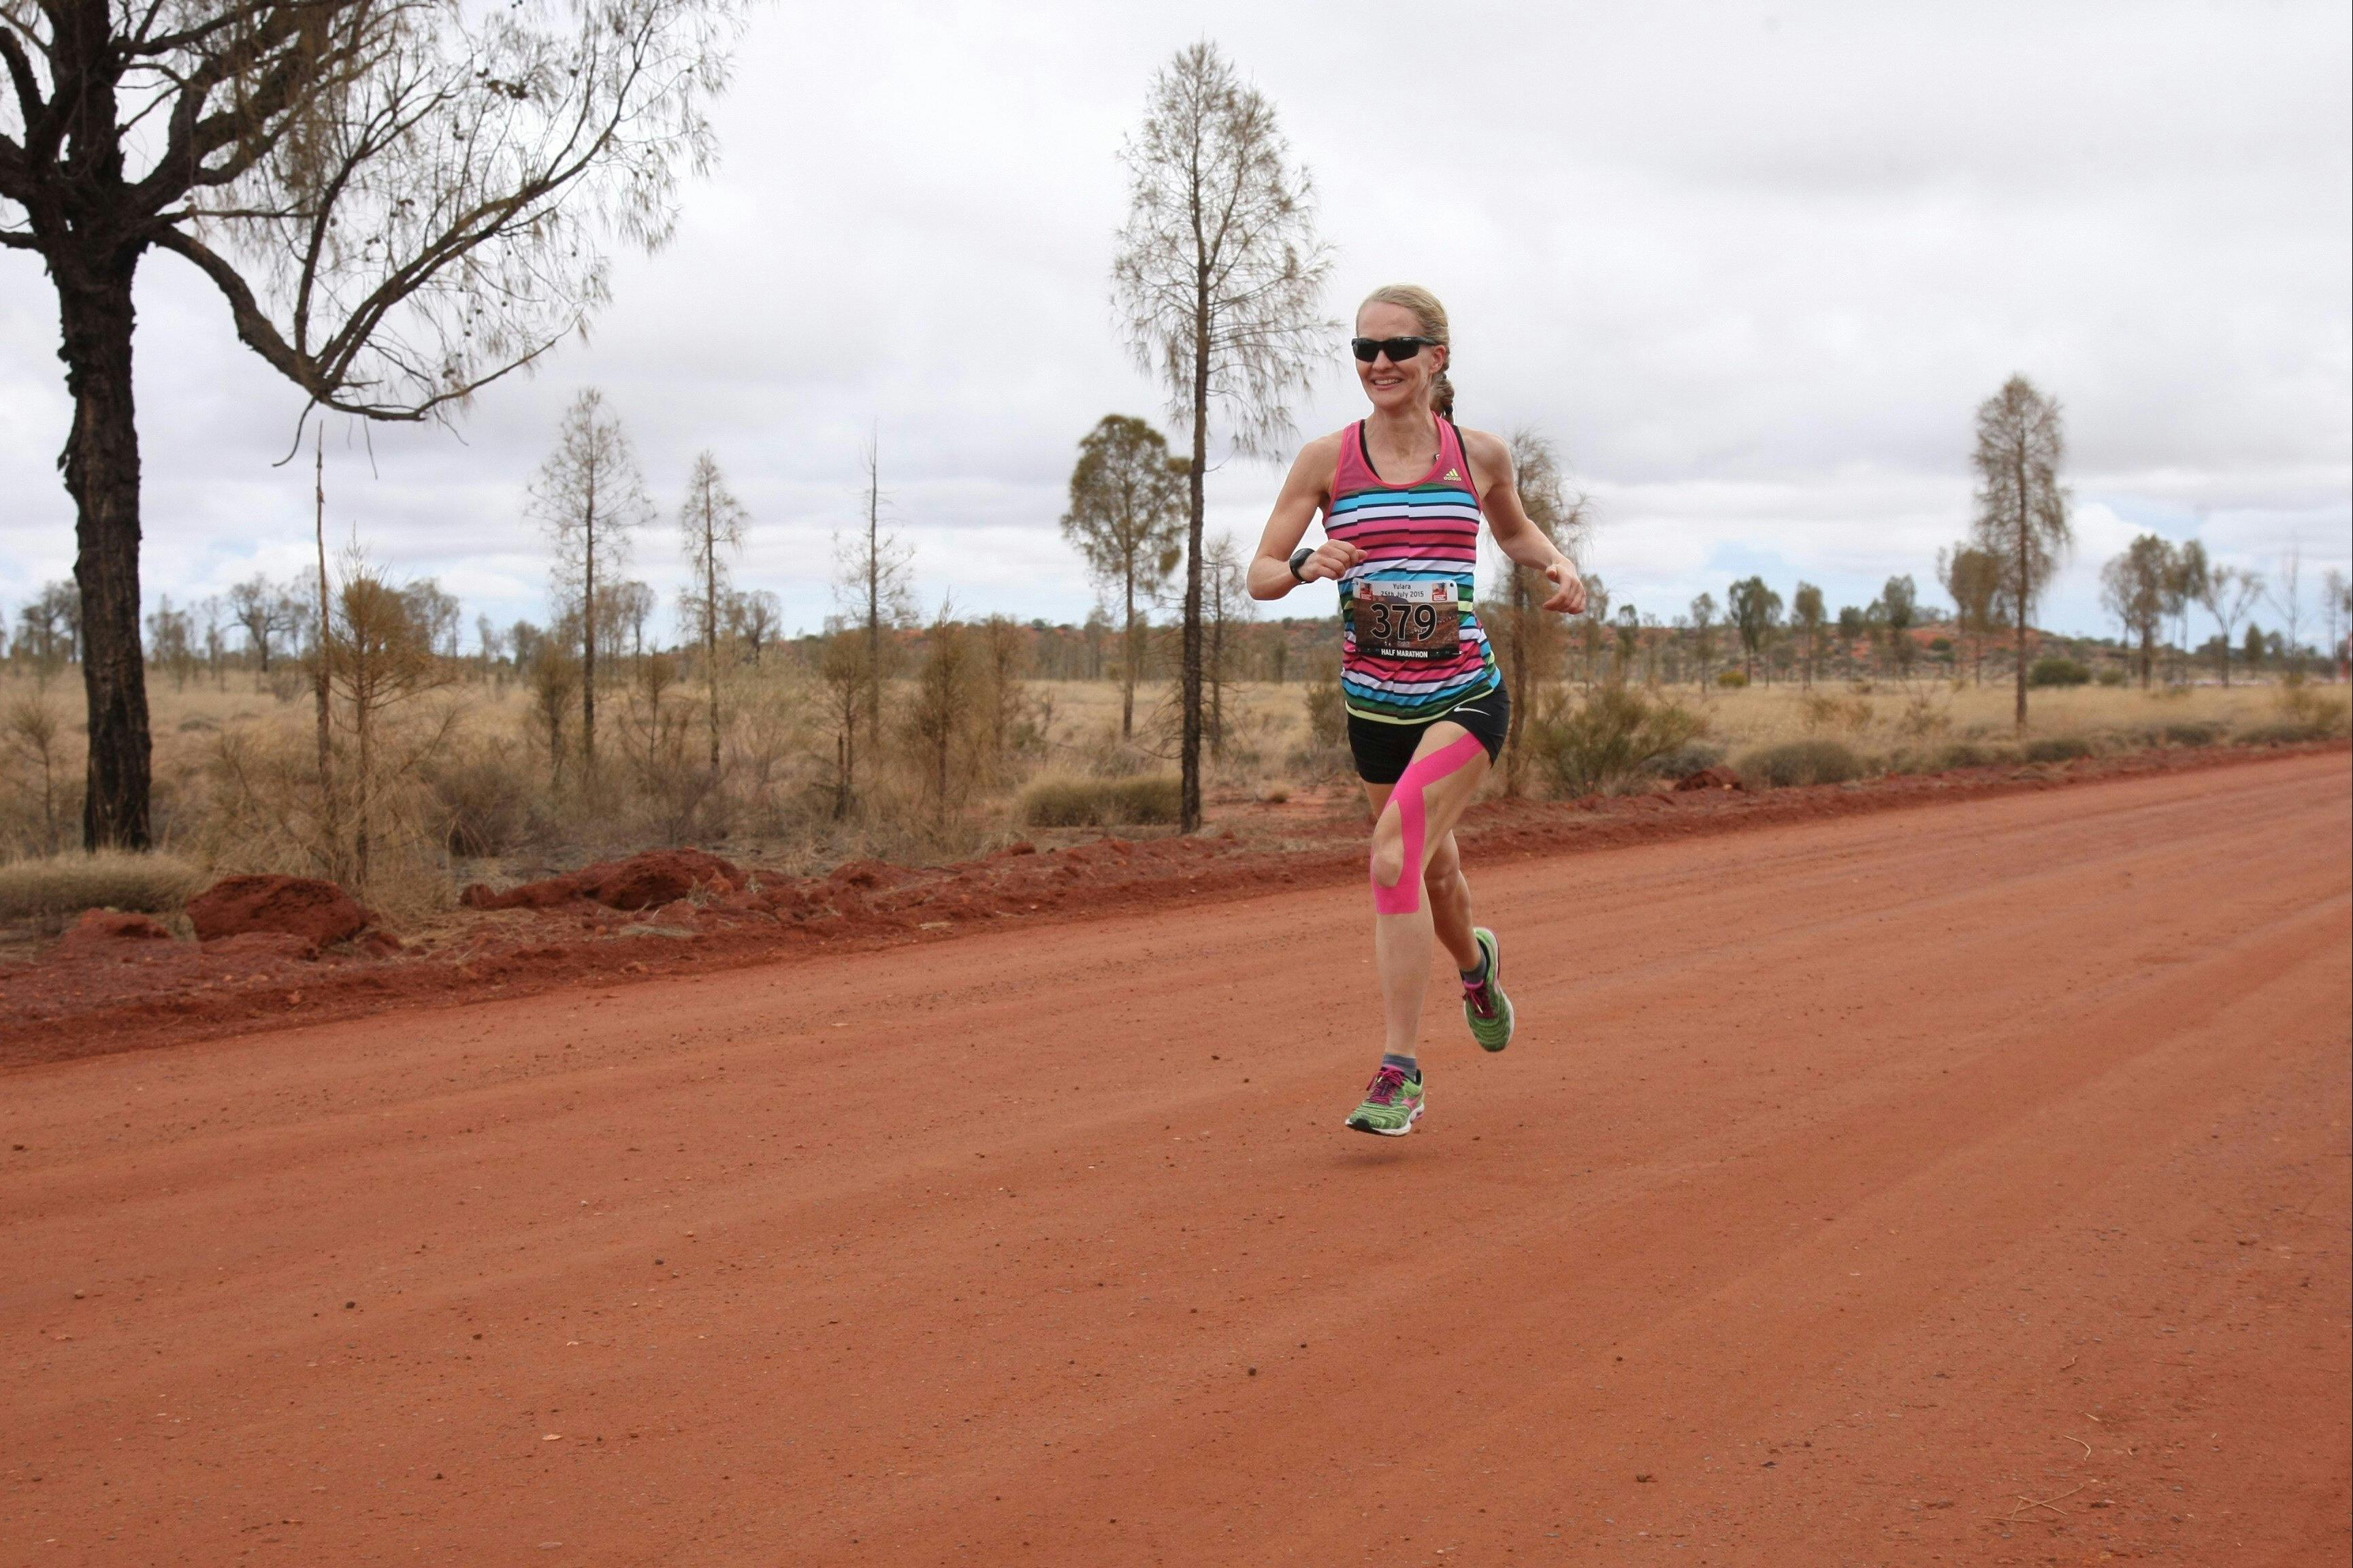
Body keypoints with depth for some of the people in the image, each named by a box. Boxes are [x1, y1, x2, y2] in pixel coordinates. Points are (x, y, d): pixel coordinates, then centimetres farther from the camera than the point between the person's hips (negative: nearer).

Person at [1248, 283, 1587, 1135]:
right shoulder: (1327, 458, -3)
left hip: (1466, 696, -2)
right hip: (1375, 704, 3)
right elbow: (1259, 576, -3)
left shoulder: (1479, 454, 0)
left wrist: (1557, 563, 0)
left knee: (1397, 856, -22)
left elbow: (1514, 530, 21)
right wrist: (1305, 565, -25)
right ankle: (1475, 963, 56)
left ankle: (1401, 1073, -16)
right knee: (1431, 867, 20)